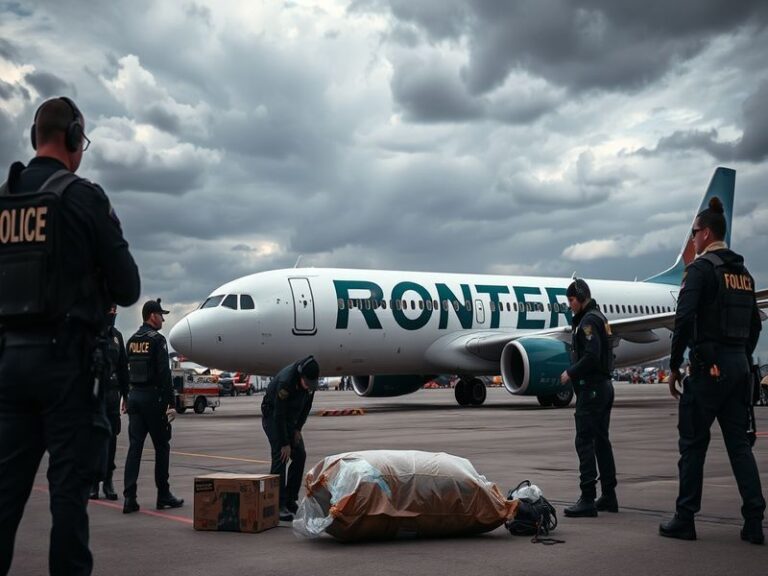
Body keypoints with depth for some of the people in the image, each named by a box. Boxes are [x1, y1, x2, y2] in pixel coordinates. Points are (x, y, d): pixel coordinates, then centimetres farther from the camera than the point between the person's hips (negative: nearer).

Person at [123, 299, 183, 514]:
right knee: (161, 447, 4)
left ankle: (129, 498, -2)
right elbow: (164, 374, -16)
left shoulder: (131, 341, 12)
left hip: (134, 397, 7)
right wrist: (171, 404, -15)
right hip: (153, 397, -7)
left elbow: (127, 372, 16)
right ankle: (163, 496, 10)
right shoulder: (157, 339, -11)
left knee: (134, 447, 3)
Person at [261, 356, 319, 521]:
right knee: (280, 457, -17)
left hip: (290, 418, 7)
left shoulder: (310, 380, -13)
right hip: (272, 416, -7)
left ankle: (290, 500, 8)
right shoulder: (286, 381, -35)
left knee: (300, 455, 0)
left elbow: (307, 405, 2)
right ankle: (278, 505, -16)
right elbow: (279, 414, -29)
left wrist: (298, 429, -5)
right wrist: (285, 444, -25)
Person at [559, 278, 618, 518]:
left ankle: (588, 499, -10)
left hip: (592, 388, -11)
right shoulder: (599, 317, 18)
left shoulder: (589, 321, -13)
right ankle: (608, 496, 18)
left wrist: (571, 373, -13)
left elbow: (591, 356, -23)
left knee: (585, 441, -10)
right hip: (604, 385, 11)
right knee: (601, 440, 13)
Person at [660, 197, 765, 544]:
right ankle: (754, 522, 8)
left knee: (693, 443, 0)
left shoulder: (701, 268, -10)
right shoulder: (743, 272, 16)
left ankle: (685, 520, 6)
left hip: (708, 365, -7)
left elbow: (684, 319, -18)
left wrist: (674, 367, -11)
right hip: (739, 365, 8)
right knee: (739, 443, 9)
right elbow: (754, 324, 19)